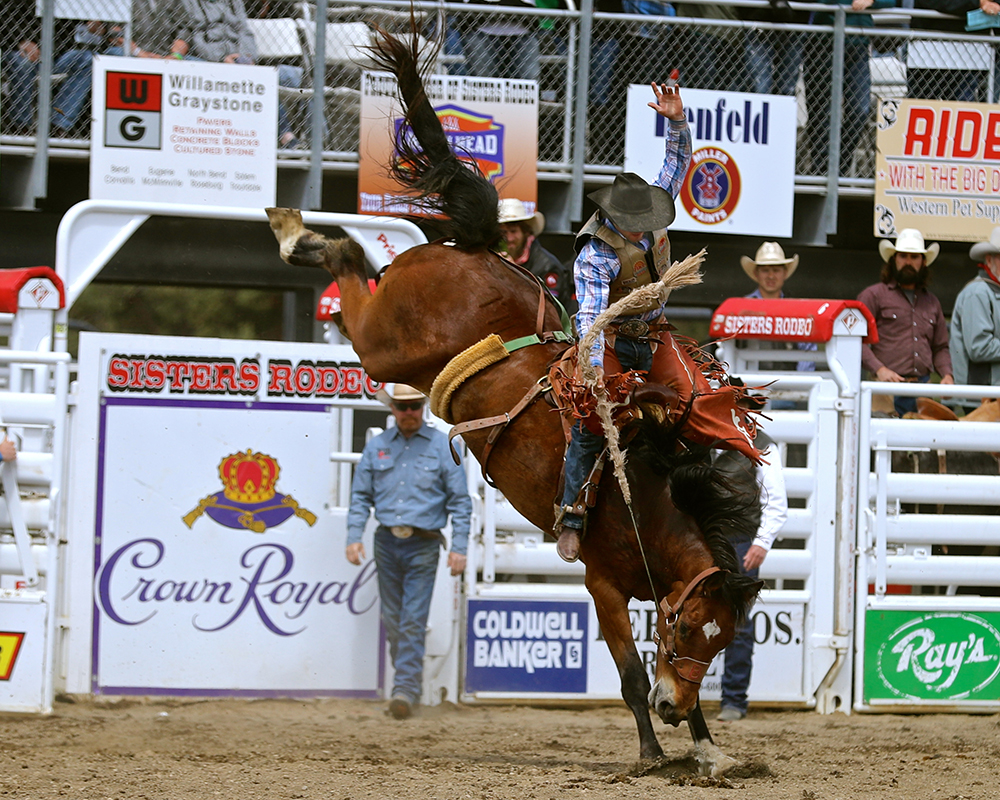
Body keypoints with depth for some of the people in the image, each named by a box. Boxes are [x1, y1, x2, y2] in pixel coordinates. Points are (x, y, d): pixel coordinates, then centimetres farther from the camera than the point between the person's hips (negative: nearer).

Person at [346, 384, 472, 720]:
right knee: (392, 620, 9)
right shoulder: (376, 447, 9)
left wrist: (459, 547, -7)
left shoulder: (442, 446, 1)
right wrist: (354, 537, -1)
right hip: (387, 542, 4)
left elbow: (460, 500, 1)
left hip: (423, 544, -4)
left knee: (413, 620, -11)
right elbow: (361, 496, 11)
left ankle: (405, 688, -14)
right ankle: (410, 681, 23)